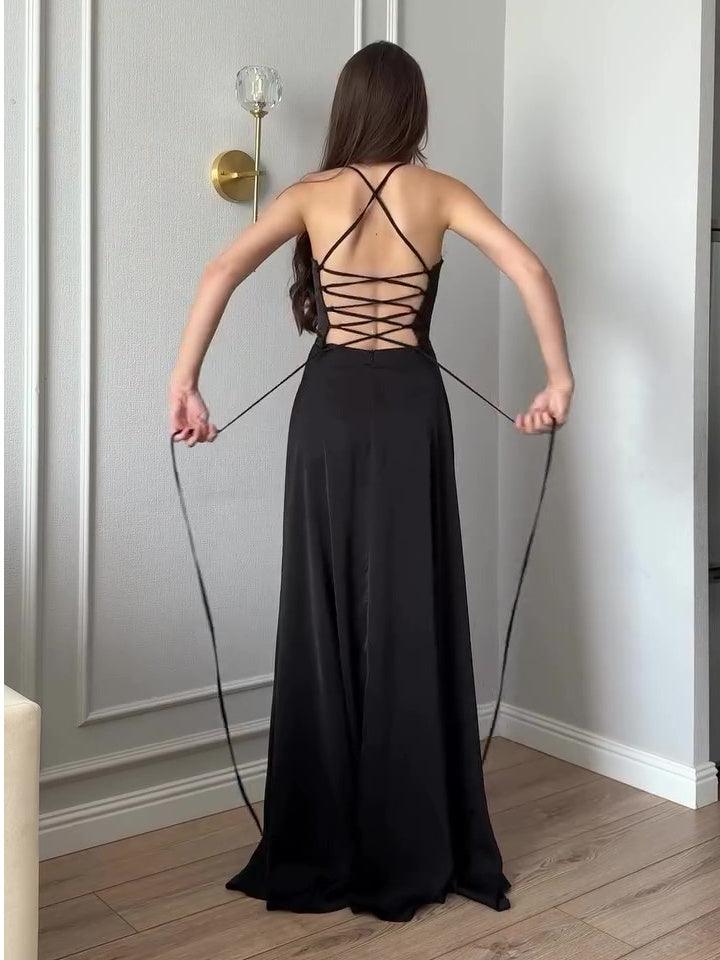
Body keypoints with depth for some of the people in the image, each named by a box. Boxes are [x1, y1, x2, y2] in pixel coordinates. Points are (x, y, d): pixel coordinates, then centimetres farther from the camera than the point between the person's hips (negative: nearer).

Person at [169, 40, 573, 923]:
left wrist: (184, 383, -8)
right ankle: (414, 851, 15)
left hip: (330, 404, 1)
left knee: (326, 618, 6)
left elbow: (221, 273, -9)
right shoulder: (436, 192, 4)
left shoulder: (311, 194, 5)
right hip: (410, 404, 0)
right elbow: (529, 269, -7)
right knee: (411, 618, 5)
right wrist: (559, 378, -3)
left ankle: (319, 853, 15)